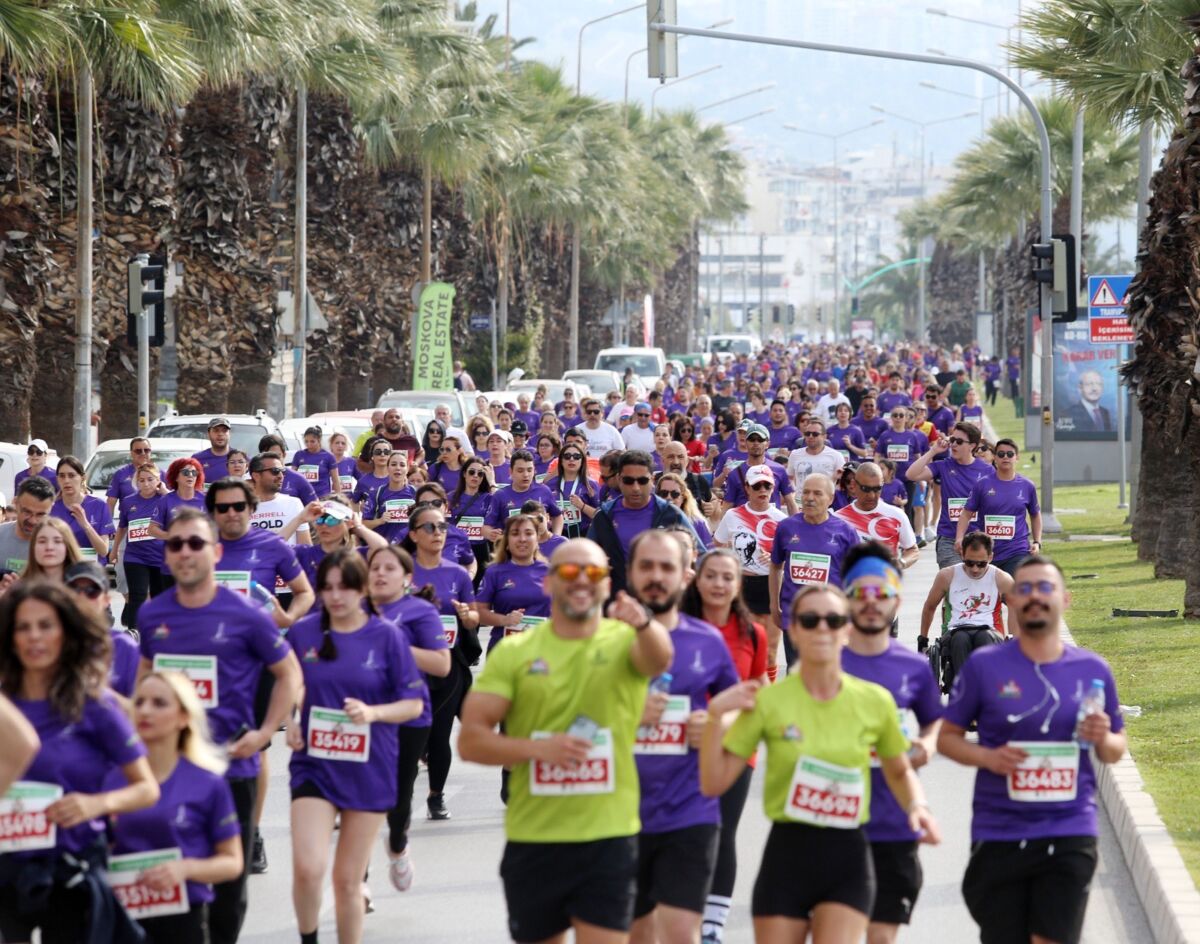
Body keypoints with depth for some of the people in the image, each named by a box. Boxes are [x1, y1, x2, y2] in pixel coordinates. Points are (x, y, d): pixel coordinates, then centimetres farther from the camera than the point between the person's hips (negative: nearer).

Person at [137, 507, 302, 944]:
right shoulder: (152, 614, 2)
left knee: (229, 882, 6)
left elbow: (289, 673, 0)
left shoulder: (246, 616, -9)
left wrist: (265, 733, -9)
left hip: (230, 765, -3)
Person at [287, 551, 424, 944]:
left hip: (369, 770, 0)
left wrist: (373, 712, -19)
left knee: (348, 880, 7)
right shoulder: (303, 633, 0)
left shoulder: (387, 636, -4)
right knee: (308, 867, -17)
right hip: (314, 766, 0)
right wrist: (290, 721, -3)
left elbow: (414, 703, -2)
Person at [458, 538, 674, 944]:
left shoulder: (625, 640, 0)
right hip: (531, 839, 2)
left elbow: (658, 660, -25)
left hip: (609, 838, -2)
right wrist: (537, 747, -19)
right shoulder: (515, 652, 2)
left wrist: (643, 624, -48)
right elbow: (470, 741, -2)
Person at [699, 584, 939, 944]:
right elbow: (714, 783, -4)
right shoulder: (768, 701, -3)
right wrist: (715, 715, -15)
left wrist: (917, 806, -2)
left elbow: (899, 771, 18)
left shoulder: (875, 701, 1)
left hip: (848, 859, 0)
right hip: (786, 856, 0)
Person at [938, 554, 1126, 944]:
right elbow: (947, 736, 6)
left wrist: (1103, 740, -8)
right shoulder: (983, 666, 0)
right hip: (999, 835, 0)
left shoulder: (1092, 670, 6)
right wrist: (987, 757, -13)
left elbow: (1116, 748, 15)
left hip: (1070, 837, 0)